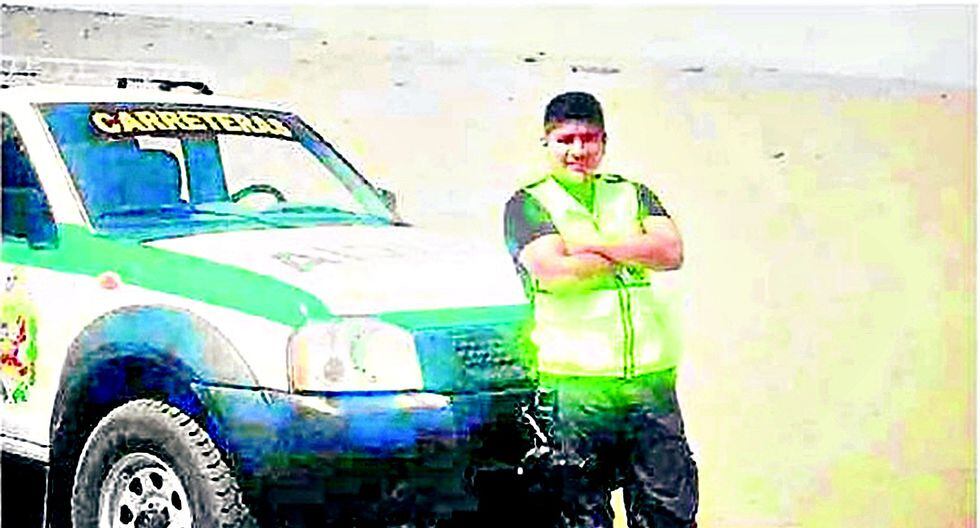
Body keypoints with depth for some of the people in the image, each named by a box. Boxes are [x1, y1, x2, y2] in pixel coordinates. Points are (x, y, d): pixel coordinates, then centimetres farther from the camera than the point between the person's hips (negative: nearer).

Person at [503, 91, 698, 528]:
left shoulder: (632, 194, 17)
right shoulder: (528, 204, 5)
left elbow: (671, 252, -1)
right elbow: (552, 271, -13)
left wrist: (592, 242, -7)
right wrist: (633, 252, -3)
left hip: (652, 380, 4)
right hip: (574, 385, -3)